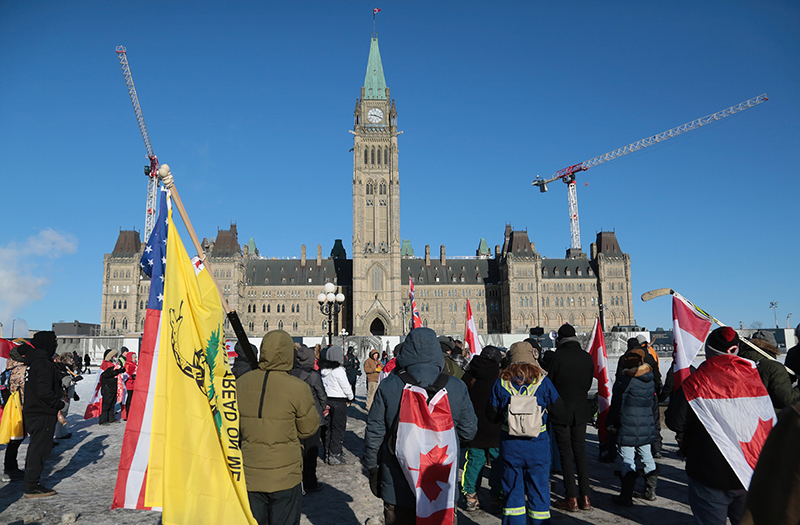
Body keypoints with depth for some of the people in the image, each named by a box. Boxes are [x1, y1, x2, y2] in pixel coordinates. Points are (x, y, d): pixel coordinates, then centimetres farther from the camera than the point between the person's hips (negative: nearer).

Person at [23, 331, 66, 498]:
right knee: (40, 448, -2)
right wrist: (59, 404, -12)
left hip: (32, 411, 10)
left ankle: (31, 480, 31)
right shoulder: (43, 363, -20)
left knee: (36, 446, 20)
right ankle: (32, 487, 4)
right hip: (43, 414, -10)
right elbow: (44, 391, -26)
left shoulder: (33, 360, 12)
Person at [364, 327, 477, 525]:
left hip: (397, 490, 0)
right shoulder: (457, 388, -9)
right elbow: (468, 432, 0)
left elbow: (374, 433, -5)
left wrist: (372, 470, 8)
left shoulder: (388, 386, -10)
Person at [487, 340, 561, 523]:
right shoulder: (543, 380, -6)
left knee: (513, 490, 12)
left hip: (510, 442, 1)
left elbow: (491, 414, 1)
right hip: (537, 442, -1)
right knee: (538, 489, 12)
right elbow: (557, 407, 6)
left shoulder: (501, 382, -4)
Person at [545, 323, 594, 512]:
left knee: (566, 454, 3)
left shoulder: (558, 356, -14)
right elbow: (589, 384, 8)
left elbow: (549, 383, -8)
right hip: (581, 410, 4)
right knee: (581, 452, 12)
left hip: (561, 412, -4)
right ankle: (585, 497, 14)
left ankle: (572, 499, 7)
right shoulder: (587, 356, 0)